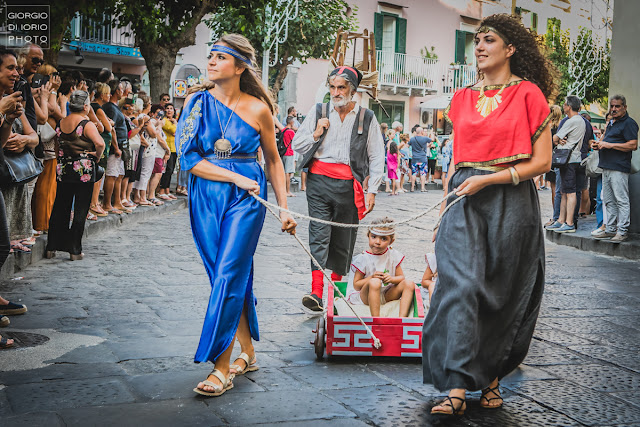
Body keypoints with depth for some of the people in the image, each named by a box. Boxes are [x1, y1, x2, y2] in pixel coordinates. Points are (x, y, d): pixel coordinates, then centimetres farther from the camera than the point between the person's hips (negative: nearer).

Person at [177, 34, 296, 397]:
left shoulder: (258, 109, -1)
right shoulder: (197, 103, 2)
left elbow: (273, 160, 10)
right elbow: (189, 158, -5)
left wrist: (285, 207, 7)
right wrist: (236, 178, -13)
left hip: (246, 201, -3)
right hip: (206, 199, 3)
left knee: (229, 276, -10)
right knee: (234, 277, 9)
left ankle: (222, 367, -5)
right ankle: (248, 352, 25)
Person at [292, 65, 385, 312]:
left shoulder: (367, 118, 7)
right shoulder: (317, 112, 10)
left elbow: (376, 157, 8)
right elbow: (297, 145, 14)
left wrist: (372, 191, 2)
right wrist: (316, 134, -4)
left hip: (349, 185, 0)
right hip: (319, 180, 0)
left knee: (344, 239, 7)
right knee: (319, 236, -10)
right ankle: (316, 293, -17)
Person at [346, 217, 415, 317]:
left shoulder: (393, 255, 2)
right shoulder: (363, 259, -9)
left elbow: (401, 277, 7)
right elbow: (356, 285, -8)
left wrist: (391, 279, -17)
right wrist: (371, 277, -25)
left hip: (386, 295, 5)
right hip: (365, 296, -5)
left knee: (409, 284, -16)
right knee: (375, 282, -36)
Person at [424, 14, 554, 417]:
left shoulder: (528, 93, -1)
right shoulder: (463, 98, 13)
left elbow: (542, 161, -5)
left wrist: (488, 180, -13)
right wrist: (444, 211, 14)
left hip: (510, 201, -3)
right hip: (465, 200, 3)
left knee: (503, 293, 4)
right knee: (460, 284, -12)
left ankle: (492, 378, 23)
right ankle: (457, 389, -13)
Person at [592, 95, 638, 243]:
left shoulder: (628, 123, -8)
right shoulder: (611, 123, 21)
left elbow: (633, 145, -17)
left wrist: (610, 145, -18)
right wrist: (600, 144, 12)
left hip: (619, 168, -10)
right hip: (606, 167, 10)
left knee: (621, 200, -7)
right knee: (608, 201, 12)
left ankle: (622, 231, -6)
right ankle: (610, 229, 19)